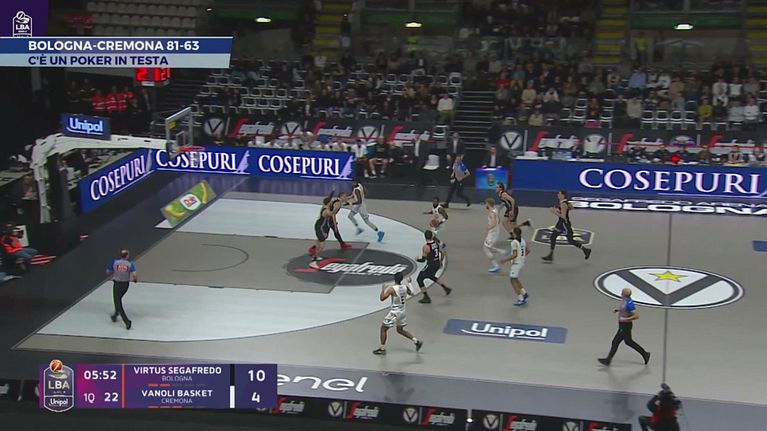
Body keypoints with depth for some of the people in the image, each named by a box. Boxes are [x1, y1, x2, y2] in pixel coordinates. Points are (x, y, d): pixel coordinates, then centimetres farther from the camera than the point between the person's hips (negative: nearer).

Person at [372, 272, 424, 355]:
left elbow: (382, 298, -20)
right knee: (400, 330, 24)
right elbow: (411, 294, 19)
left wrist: (383, 288, -6)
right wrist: (408, 284, 29)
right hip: (402, 312, 7)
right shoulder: (405, 287, -2)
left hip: (394, 312, -7)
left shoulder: (392, 289, -21)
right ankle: (417, 341, 18)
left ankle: (382, 349, 11)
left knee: (383, 328, 8)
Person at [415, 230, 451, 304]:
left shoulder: (425, 247, -21)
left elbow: (423, 259, -18)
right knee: (431, 276, 35)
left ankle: (426, 298, 3)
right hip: (437, 264, 8)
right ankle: (446, 288, 39)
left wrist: (417, 259, 2)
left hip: (430, 265, -8)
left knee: (419, 279, 5)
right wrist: (441, 262, 21)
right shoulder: (437, 243, -1)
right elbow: (443, 253, 7)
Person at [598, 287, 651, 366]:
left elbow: (636, 316, -26)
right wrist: (617, 309, 6)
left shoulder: (629, 303, -26)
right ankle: (645, 354, 29)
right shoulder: (624, 300, 2)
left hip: (625, 325, -10)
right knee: (628, 342, 20)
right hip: (622, 325, 10)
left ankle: (608, 360, 9)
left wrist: (625, 319, -26)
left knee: (615, 341, -1)